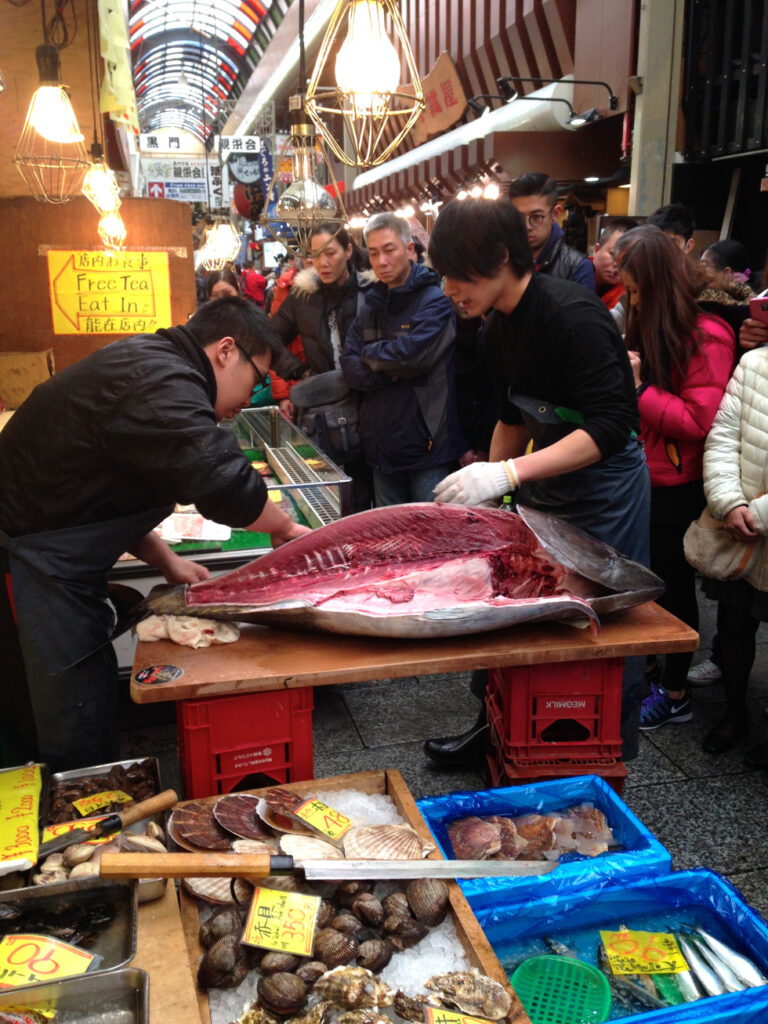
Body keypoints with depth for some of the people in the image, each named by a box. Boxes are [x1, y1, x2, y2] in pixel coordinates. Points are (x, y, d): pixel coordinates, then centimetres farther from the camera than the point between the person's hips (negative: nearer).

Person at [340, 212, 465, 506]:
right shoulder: (371, 305, 12)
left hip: (428, 445, -6)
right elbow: (350, 369, 2)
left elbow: (410, 353, -23)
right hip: (382, 446, 6)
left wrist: (370, 353, -4)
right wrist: (396, 369, -14)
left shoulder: (435, 301, -8)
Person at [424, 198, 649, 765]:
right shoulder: (499, 327, 3)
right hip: (540, 483, 8)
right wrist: (485, 488, 12)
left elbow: (610, 425, -30)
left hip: (604, 483, -8)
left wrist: (508, 471, -35)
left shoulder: (572, 313, -23)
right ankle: (498, 723, 32)